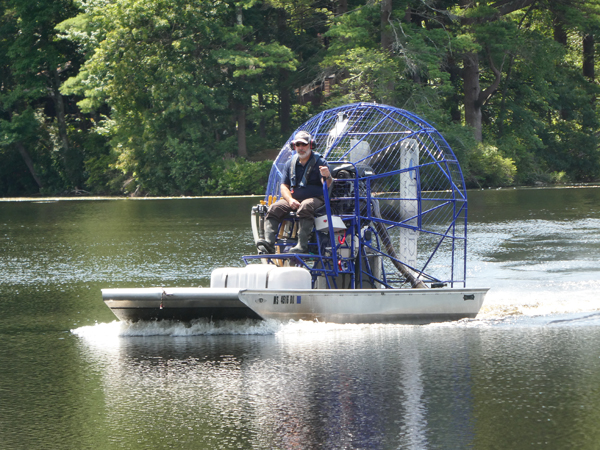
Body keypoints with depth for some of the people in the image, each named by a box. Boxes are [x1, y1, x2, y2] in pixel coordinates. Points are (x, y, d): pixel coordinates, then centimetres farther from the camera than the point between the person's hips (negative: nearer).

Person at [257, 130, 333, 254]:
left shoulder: (319, 162, -1)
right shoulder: (290, 164, 14)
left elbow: (327, 186, -13)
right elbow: (284, 186, 11)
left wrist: (328, 176, -38)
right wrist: (290, 200, -10)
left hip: (315, 199, -5)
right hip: (294, 199, 5)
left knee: (305, 207, -38)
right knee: (274, 209, -20)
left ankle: (302, 245, -47)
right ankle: (268, 242, -35)